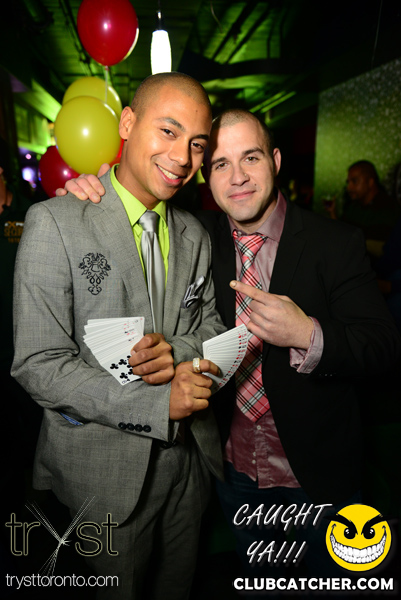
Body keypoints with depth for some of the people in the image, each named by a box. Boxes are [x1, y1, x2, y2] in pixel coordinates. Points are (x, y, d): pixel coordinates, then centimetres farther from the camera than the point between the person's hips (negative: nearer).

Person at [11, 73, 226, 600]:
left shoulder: (195, 235, 3)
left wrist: (179, 350, -16)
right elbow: (38, 365, -18)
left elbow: (211, 324, 7)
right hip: (103, 467, -4)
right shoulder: (55, 222, -15)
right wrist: (156, 405, -23)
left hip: (189, 458, 5)